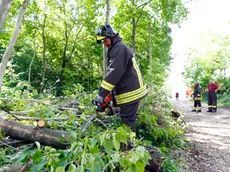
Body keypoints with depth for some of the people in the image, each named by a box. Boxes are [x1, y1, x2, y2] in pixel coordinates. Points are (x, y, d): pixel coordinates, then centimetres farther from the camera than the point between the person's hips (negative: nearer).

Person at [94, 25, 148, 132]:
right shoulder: (115, 49, 20)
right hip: (131, 91, 10)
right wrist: (107, 92, 12)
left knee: (127, 123, -6)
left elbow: (114, 73, -23)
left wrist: (102, 94, -24)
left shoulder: (119, 48, -13)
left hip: (130, 94, -10)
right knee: (130, 121, 17)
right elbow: (112, 72, 18)